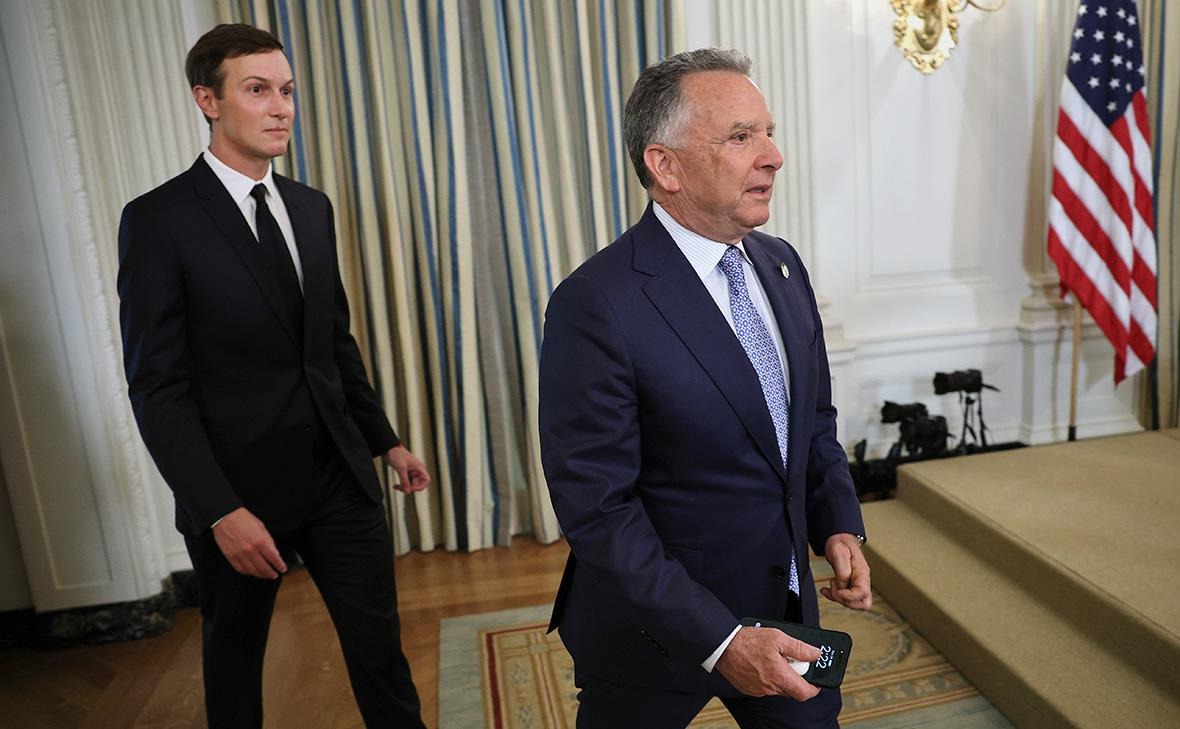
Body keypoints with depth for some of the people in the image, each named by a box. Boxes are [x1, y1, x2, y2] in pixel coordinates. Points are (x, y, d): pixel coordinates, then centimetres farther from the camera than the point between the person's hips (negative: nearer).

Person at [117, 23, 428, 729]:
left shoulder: (313, 208, 8)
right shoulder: (158, 220, -10)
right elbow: (158, 388, -13)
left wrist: (386, 441, 12)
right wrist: (220, 512, -18)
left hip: (340, 474, 4)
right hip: (239, 488, -4)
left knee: (380, 647, 11)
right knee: (234, 659, 19)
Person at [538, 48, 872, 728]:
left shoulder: (783, 264, 0)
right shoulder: (597, 305, -24)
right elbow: (597, 509, -22)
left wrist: (840, 525, -3)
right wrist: (718, 641, -22)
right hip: (660, 628, -5)